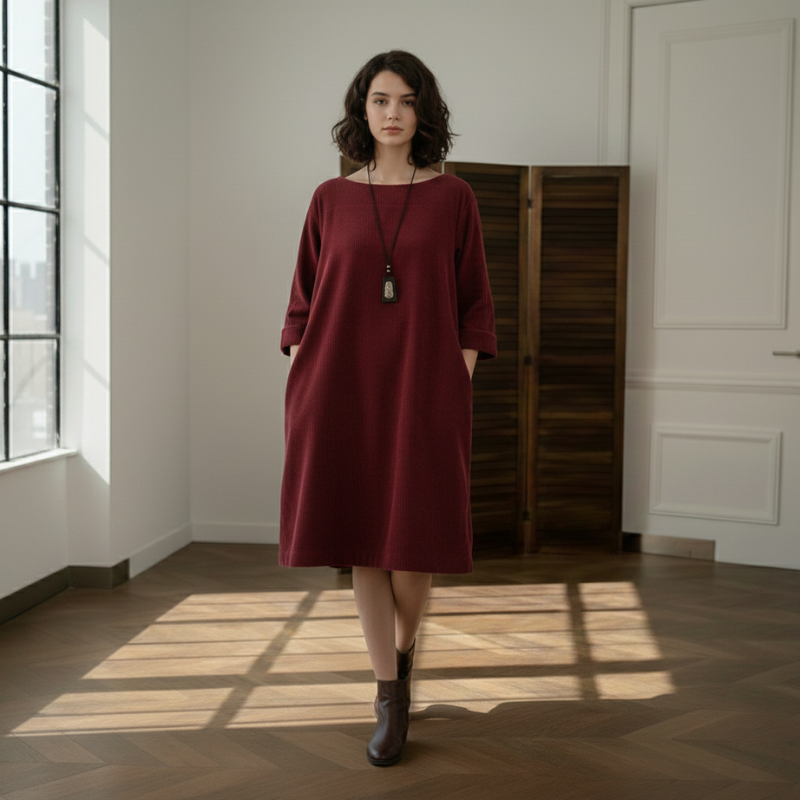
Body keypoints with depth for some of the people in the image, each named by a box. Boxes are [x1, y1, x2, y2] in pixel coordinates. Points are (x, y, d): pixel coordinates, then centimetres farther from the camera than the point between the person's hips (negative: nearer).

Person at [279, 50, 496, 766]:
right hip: (344, 390, 2)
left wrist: (458, 392, -5)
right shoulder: (331, 200, 8)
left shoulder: (453, 198, 4)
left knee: (412, 543, 0)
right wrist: (299, 399, 2)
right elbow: (305, 305, 9)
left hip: (423, 391, -1)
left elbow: (474, 306, 4)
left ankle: (403, 649, 31)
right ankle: (390, 697, 14)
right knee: (362, 544, 2)